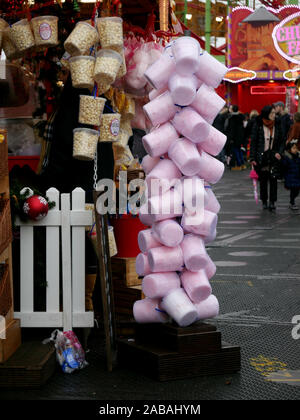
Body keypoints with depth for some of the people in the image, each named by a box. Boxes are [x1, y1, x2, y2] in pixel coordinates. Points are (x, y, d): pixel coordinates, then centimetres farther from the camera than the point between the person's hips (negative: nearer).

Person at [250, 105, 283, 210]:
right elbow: (253, 142, -3)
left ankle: (272, 202, -4)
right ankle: (264, 202, 17)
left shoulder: (277, 125, 5)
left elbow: (281, 142, 11)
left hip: (273, 156, 1)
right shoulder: (258, 125, -4)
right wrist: (252, 158, -7)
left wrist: (279, 152, -5)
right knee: (263, 180, 6)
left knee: (273, 179, -7)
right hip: (261, 156, -1)